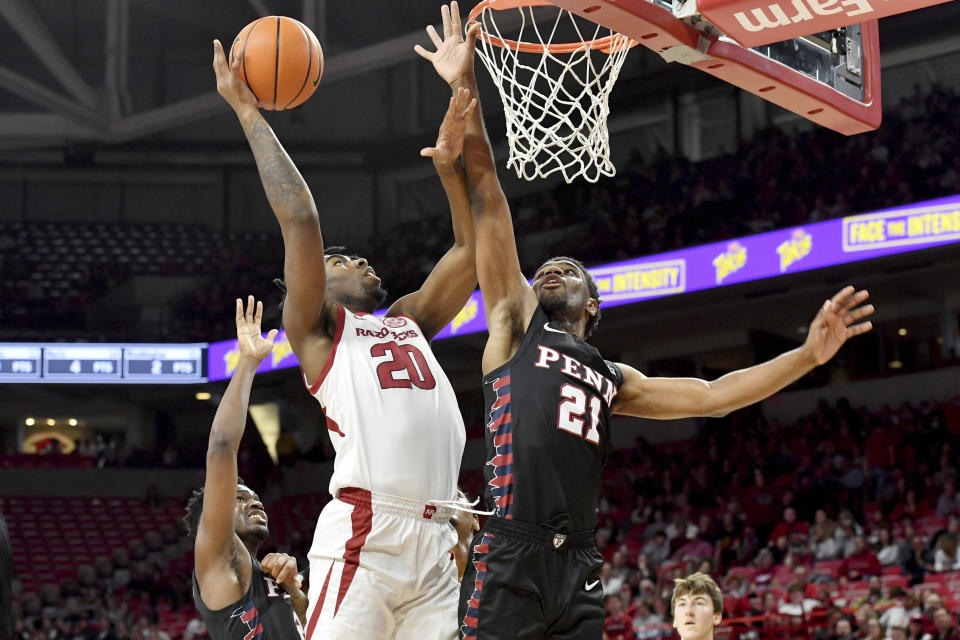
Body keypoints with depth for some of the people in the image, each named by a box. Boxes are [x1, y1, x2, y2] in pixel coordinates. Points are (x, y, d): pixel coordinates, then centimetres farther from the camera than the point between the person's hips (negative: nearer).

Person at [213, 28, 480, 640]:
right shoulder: (316, 327, 12)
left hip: (436, 542, 6)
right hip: (364, 534, -6)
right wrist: (250, 113, 6)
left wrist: (451, 167, 20)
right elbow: (300, 219, 2)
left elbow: (471, 253, 29)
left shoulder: (409, 320, 29)